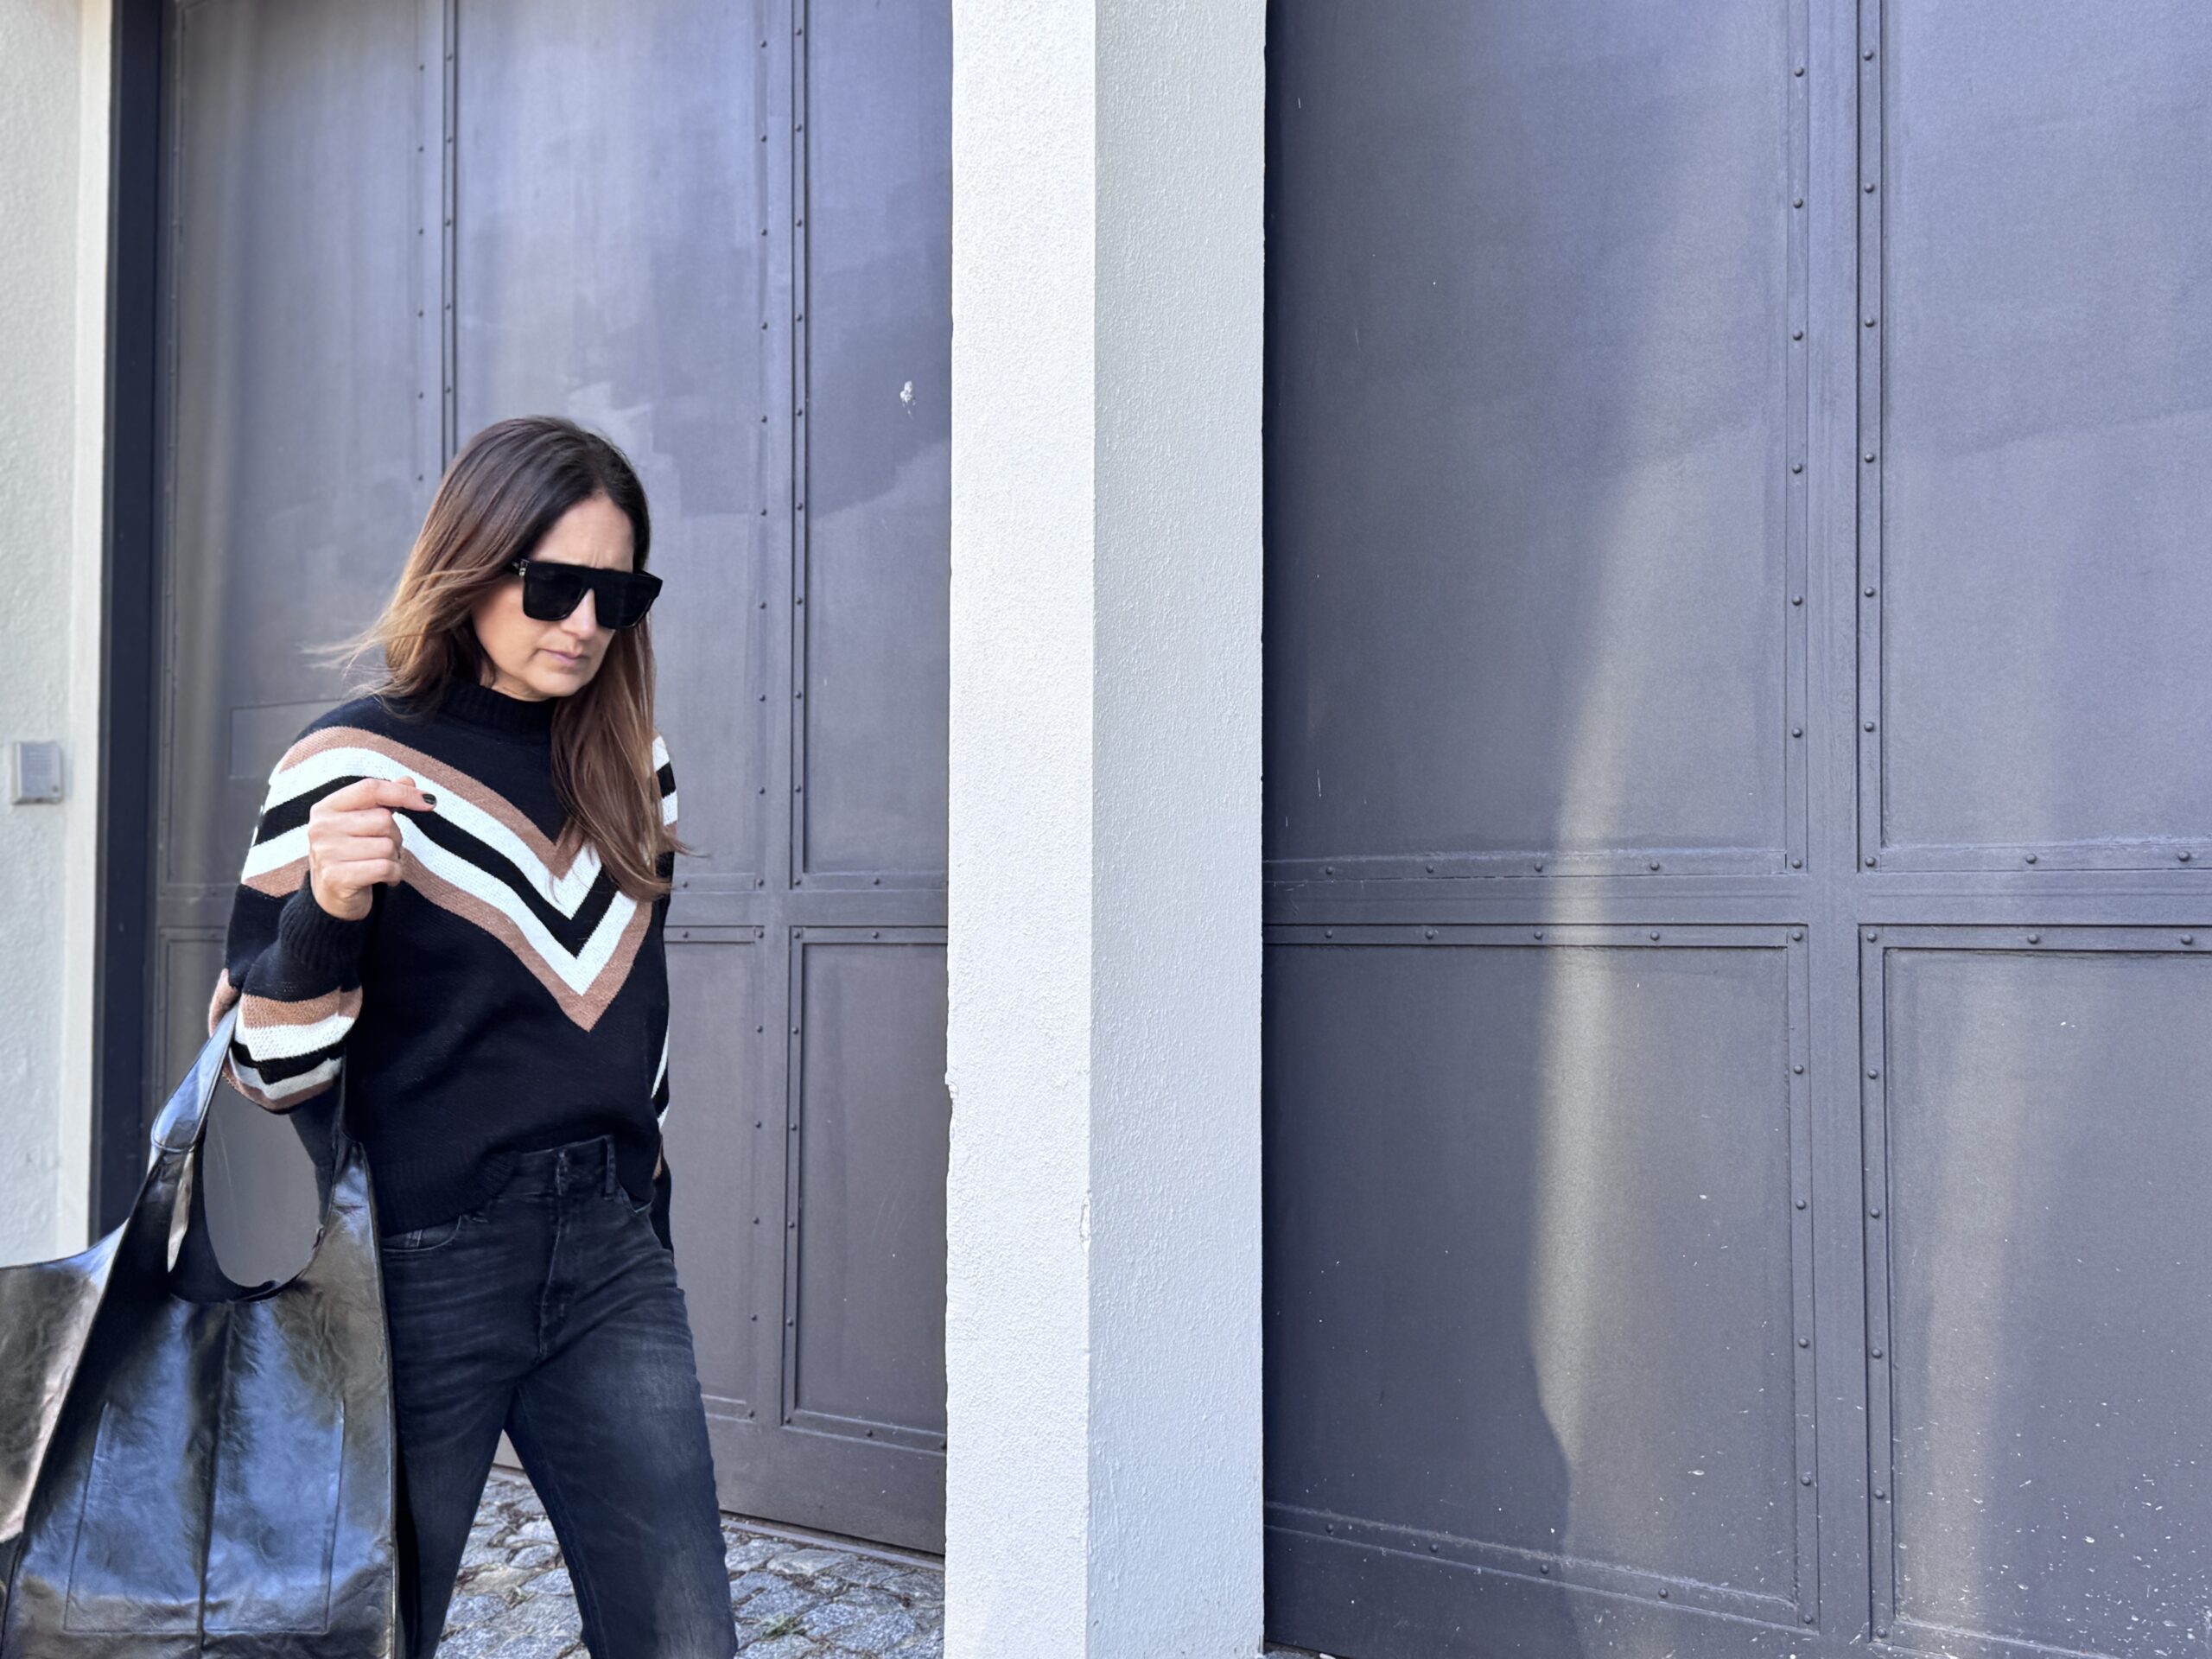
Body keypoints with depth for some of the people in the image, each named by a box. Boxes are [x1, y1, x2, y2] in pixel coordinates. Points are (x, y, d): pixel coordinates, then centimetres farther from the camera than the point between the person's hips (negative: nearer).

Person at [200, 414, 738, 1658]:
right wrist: (329, 908, -27)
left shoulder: (638, 767, 6)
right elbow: (267, 1067, -9)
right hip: (419, 1268, -4)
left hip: (607, 1252, 5)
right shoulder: (355, 765, -9)